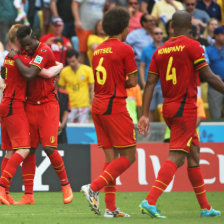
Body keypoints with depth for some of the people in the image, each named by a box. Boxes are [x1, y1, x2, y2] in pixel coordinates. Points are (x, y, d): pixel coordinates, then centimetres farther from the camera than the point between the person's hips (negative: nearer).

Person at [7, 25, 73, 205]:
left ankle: (66, 186, 5)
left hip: (47, 106, -7)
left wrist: (15, 57, -15)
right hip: (31, 106, 7)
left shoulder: (44, 51, -14)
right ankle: (28, 195, 4)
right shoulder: (28, 53, 11)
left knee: (49, 148, -13)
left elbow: (29, 74, -26)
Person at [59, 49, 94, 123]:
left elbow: (92, 89, 4)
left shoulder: (87, 70, 0)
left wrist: (92, 104, 0)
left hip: (84, 105, -1)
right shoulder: (64, 71, 3)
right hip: (69, 106, 1)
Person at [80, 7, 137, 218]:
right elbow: (132, 82, -6)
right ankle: (93, 188, -16)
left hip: (97, 106, 8)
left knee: (110, 156, 9)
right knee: (128, 156, -2)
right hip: (115, 106, -8)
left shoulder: (98, 50, 13)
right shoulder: (124, 49, -8)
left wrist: (117, 84, 9)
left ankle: (110, 208, 5)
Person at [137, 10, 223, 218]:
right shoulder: (192, 46, -9)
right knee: (176, 157, -10)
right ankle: (150, 201, -23)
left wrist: (145, 115, 5)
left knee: (194, 154, 15)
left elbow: (150, 83, 5)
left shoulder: (160, 50, 8)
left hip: (168, 108, 7)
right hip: (185, 108, -7)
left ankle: (205, 207, 20)